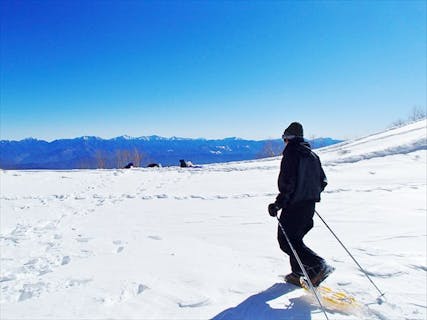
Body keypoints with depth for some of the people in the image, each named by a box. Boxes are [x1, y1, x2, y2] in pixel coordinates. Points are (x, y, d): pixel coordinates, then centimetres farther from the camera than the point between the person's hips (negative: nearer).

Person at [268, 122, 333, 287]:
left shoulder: (291, 152, -12)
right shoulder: (312, 154, 12)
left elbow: (288, 182, -21)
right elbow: (323, 181, 14)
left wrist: (278, 204, -17)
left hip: (294, 205, -8)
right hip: (310, 205, 9)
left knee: (286, 240, 0)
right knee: (295, 238, 20)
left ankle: (319, 266, -10)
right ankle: (299, 273, 22)